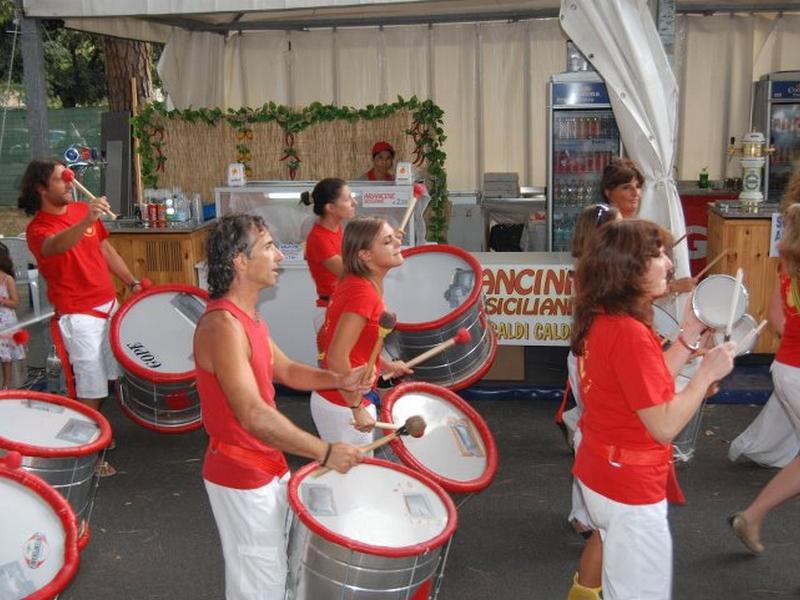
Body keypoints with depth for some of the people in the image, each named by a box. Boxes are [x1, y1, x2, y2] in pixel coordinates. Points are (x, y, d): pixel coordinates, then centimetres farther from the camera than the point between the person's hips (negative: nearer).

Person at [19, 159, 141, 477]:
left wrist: (133, 282, 12)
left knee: (109, 373, 18)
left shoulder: (83, 210, 6)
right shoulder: (37, 228, -14)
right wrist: (87, 220, -55)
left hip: (109, 305, 7)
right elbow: (55, 245, -38)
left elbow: (106, 250, 17)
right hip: (78, 315, -7)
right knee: (91, 387, -4)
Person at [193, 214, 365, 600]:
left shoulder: (248, 316, 6)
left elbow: (285, 370, 16)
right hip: (242, 476, -10)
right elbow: (254, 415, -33)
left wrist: (338, 380, -2)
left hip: (267, 466, 10)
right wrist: (325, 452, -28)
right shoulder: (223, 325, -27)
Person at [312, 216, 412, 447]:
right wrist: (358, 409, -20)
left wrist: (383, 365, 15)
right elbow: (337, 359, -28)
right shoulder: (363, 292, -24)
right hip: (343, 408, -9)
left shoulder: (353, 284, 4)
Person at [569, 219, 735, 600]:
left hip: (598, 471, 9)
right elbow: (665, 425, -24)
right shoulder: (631, 334, -26)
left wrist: (689, 337, 5)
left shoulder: (599, 320, 2)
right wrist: (708, 372, -14)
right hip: (631, 490, -9)